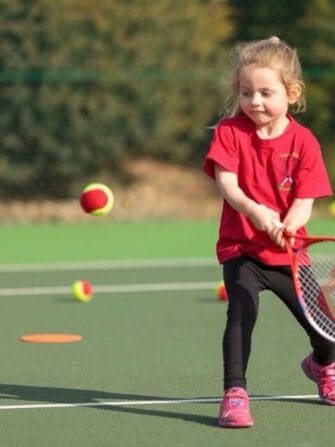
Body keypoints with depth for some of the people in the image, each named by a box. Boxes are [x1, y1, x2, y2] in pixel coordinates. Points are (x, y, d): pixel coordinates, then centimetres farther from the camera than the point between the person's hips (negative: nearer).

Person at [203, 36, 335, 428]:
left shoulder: (303, 142, -6)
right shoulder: (230, 132, -6)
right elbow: (227, 183, -18)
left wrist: (288, 227, -32)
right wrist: (255, 212, -37)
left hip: (286, 252, 2)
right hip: (241, 248, -2)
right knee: (242, 311, -27)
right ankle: (234, 394, -22)